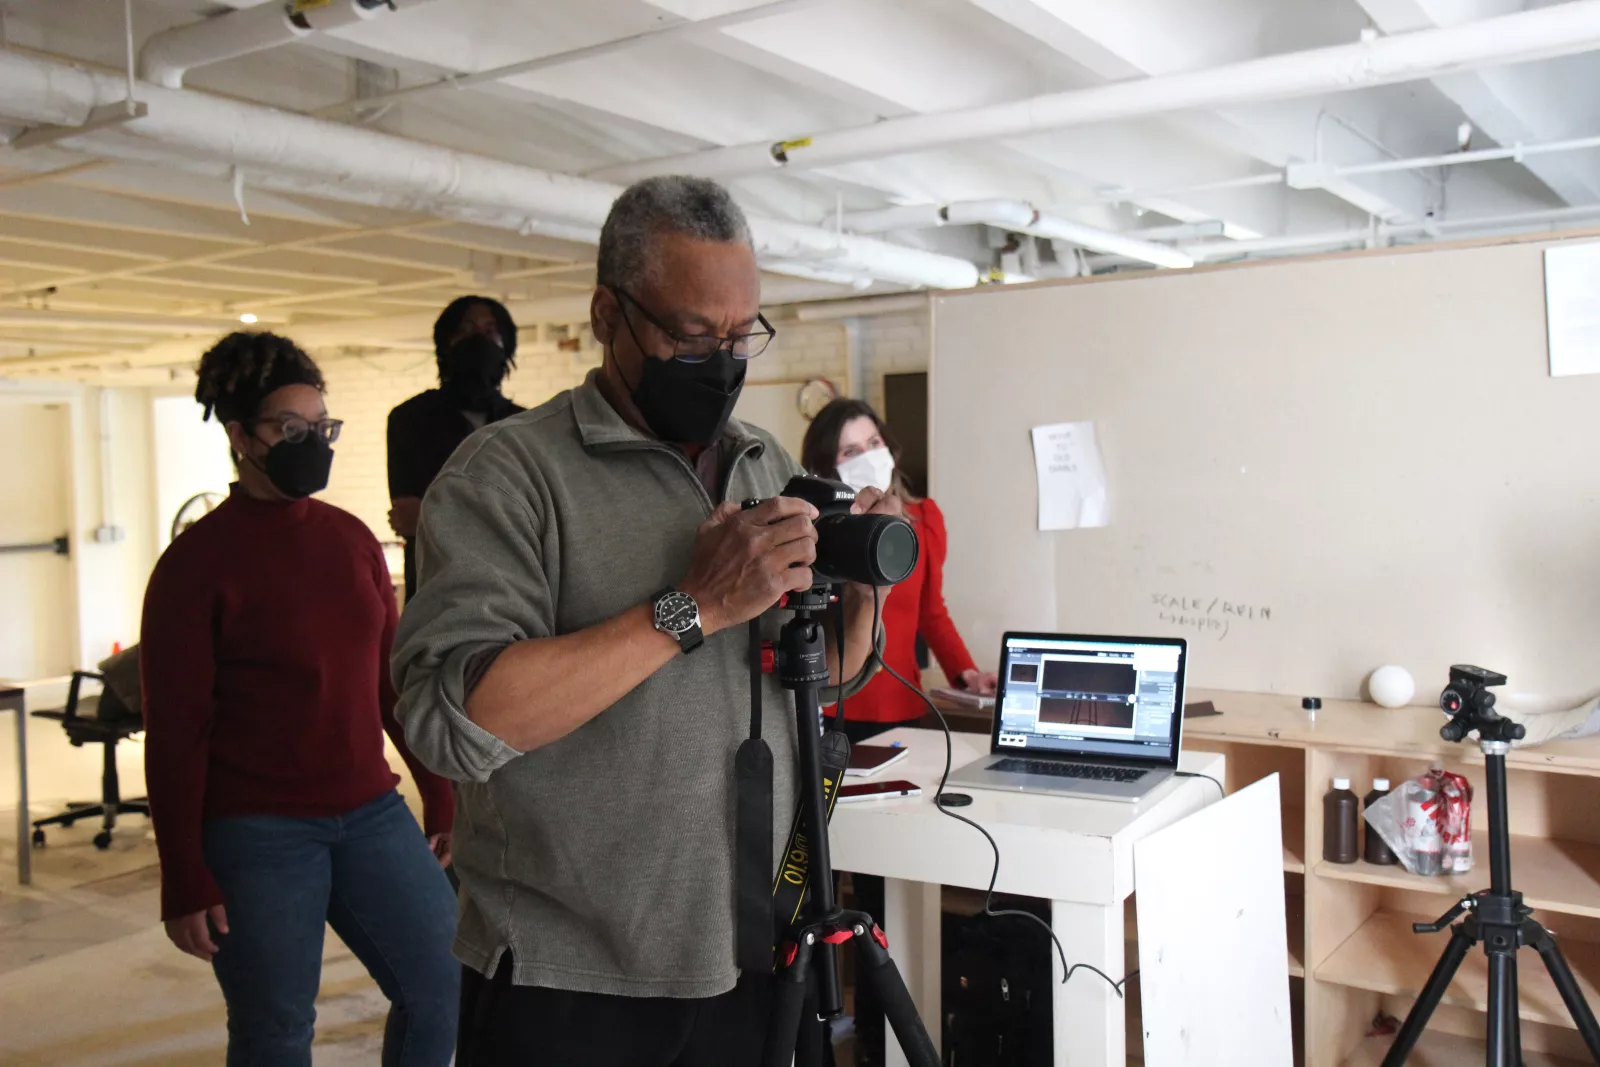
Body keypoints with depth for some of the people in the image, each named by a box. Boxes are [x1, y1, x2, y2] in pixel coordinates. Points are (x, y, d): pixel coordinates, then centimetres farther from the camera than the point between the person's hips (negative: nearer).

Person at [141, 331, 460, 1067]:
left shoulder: (351, 538, 6)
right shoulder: (197, 561, -8)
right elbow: (175, 732, -8)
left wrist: (440, 798, 11)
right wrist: (185, 880, -9)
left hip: (370, 814, 5)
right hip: (256, 836, -5)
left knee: (446, 986, 7)